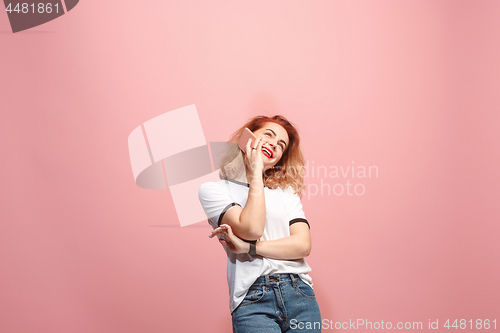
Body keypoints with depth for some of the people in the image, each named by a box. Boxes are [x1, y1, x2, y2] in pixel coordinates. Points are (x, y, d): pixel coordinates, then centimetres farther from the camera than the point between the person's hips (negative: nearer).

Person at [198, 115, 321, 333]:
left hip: (299, 294, 3)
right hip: (252, 301, -3)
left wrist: (248, 247, -10)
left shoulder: (286, 191, 15)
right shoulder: (213, 188, 4)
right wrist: (255, 172, -5)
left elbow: (303, 245, 1)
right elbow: (252, 229, -12)